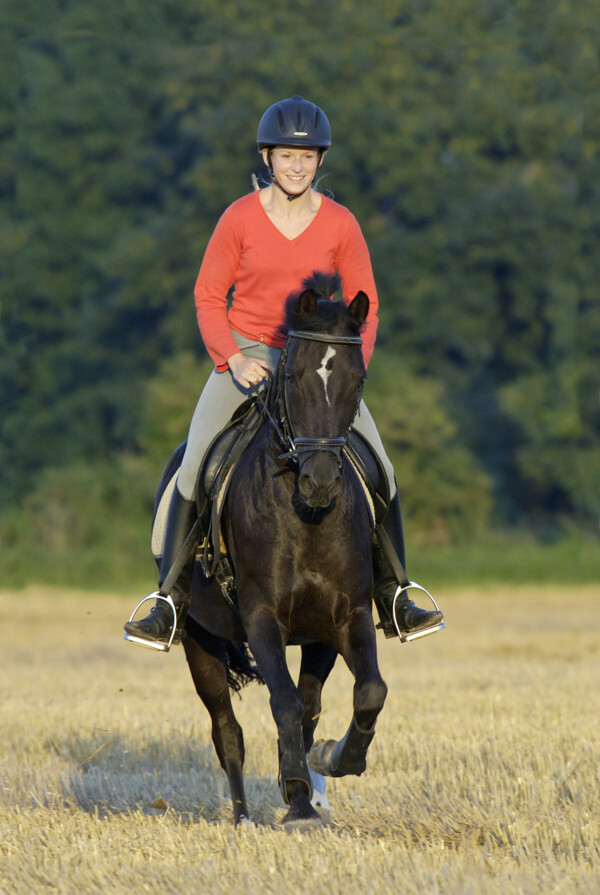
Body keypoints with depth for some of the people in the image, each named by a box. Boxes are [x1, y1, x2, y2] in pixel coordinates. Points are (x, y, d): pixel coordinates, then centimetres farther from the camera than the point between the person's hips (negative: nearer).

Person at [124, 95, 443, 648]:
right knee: (194, 467, -18)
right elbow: (208, 296, 0)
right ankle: (171, 604, -11)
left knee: (380, 472, -10)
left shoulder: (340, 225, -3)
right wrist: (234, 358, -14)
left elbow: (364, 306, 4)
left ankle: (393, 602, 2)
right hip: (245, 357, -1)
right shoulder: (240, 219, -6)